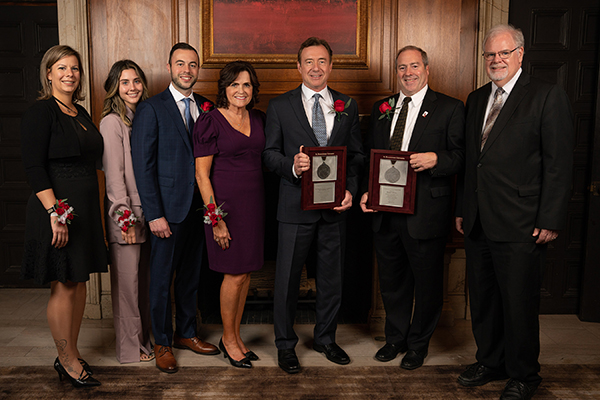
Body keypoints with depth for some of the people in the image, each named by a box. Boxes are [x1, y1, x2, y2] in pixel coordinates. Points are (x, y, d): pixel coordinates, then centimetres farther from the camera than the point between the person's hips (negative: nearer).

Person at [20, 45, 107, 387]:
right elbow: (34, 168, -15)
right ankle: (67, 360, 15)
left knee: (79, 282, 12)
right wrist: (54, 212, -22)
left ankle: (71, 353, 26)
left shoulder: (81, 113, 14)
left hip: (85, 208, 8)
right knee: (63, 286, 0)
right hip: (57, 208, -8)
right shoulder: (40, 112, -9)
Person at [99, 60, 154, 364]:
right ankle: (130, 348, 16)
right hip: (125, 213, -7)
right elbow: (113, 174, -13)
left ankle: (145, 338, 27)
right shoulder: (112, 122, -9)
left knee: (144, 280, 14)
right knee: (126, 281, 3)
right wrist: (126, 218, -15)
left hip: (145, 210, 7)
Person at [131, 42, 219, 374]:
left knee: (190, 275, 16)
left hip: (198, 206, 5)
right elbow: (143, 166, -9)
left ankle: (186, 333, 33)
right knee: (162, 277, 7)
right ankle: (162, 343, 23)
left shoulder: (205, 107, 9)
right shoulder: (151, 109, -6)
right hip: (168, 208, -5)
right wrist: (154, 214, -14)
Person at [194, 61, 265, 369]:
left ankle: (236, 336, 27)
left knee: (246, 272, 11)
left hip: (254, 202, 6)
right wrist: (215, 219, -14)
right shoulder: (210, 121, -8)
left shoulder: (258, 119, 9)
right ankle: (228, 339, 21)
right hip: (225, 203, -6)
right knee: (235, 274, 0)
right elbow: (202, 174, -10)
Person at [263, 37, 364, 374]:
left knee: (333, 276, 13)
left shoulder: (348, 106, 9)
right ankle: (286, 344, 24)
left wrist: (350, 190, -6)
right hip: (296, 205, -2)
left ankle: (326, 338, 33)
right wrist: (291, 166, -20)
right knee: (288, 278, 5)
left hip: (336, 206, 3)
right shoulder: (280, 105, 3)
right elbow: (269, 154, 0)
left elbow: (357, 155, 9)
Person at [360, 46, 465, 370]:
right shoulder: (381, 108, 12)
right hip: (384, 211, 5)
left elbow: (462, 156, -6)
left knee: (427, 282, 9)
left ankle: (418, 344, 30)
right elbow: (369, 155, 16)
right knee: (391, 281, 17)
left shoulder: (450, 108, -1)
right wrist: (366, 191, 2)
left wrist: (436, 159, -25)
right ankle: (395, 337, 38)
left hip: (425, 214, -4)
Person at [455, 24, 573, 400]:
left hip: (519, 227, -6)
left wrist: (550, 221, -13)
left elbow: (559, 164, -9)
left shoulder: (548, 97, -6)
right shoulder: (477, 99, 14)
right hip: (478, 224, 6)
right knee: (482, 299, 16)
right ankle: (491, 362, 35)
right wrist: (462, 209, 14)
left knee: (519, 304, 6)